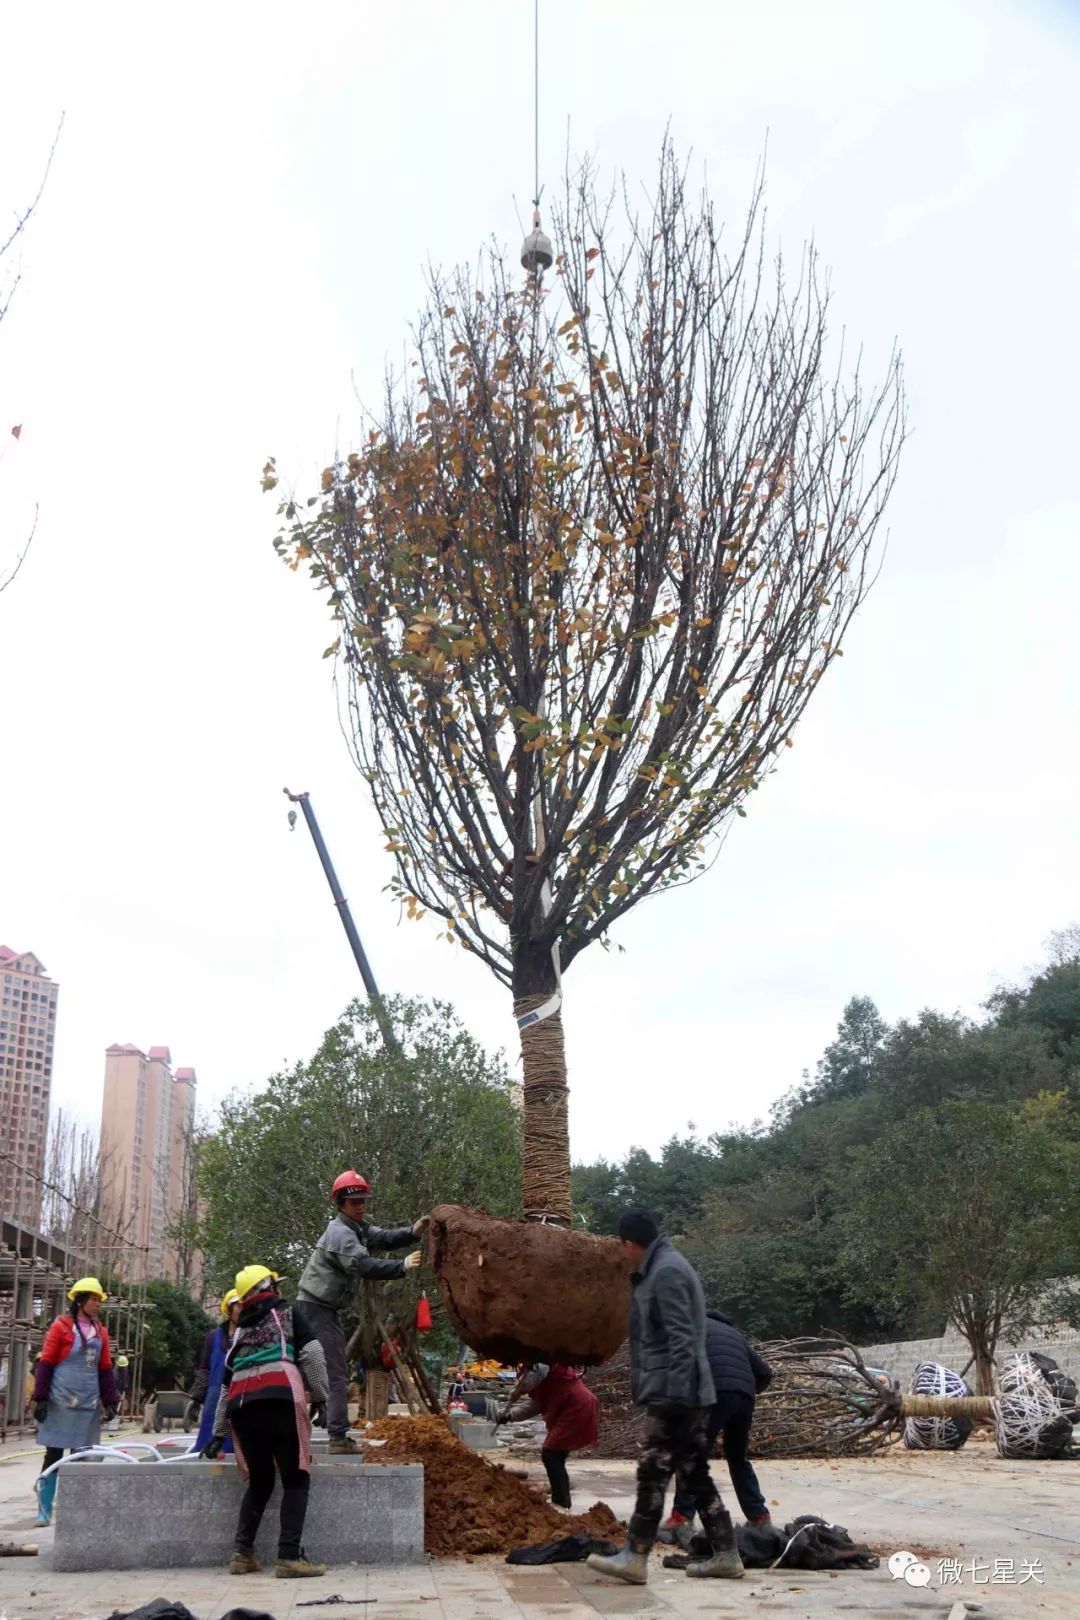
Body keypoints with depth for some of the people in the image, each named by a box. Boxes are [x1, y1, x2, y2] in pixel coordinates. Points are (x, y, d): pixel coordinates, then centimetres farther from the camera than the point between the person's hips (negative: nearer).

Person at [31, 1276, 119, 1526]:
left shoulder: (100, 1331, 10)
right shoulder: (61, 1327, -4)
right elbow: (45, 1364, -5)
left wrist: (110, 1401, 11)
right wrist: (41, 1399, -10)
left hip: (88, 1404, 5)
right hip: (60, 1403, -5)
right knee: (54, 1454, 0)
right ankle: (44, 1511, 8)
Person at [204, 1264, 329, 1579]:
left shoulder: (240, 1331, 31)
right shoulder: (286, 1314, 18)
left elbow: (226, 1383, 33)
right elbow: (311, 1353, 2)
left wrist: (218, 1432, 39)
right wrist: (321, 1394, 10)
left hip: (241, 1405, 5)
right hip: (279, 1399, -5)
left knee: (260, 1481, 20)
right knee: (296, 1479, 0)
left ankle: (242, 1554, 13)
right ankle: (290, 1557, -9)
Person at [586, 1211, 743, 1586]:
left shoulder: (666, 1272, -15)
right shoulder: (660, 1269, 17)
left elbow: (681, 1340, -21)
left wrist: (677, 1392, -23)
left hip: (673, 1394, -10)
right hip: (683, 1394, 10)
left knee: (652, 1474, -6)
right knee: (695, 1474, 11)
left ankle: (635, 1559, -3)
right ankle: (725, 1554, 15)